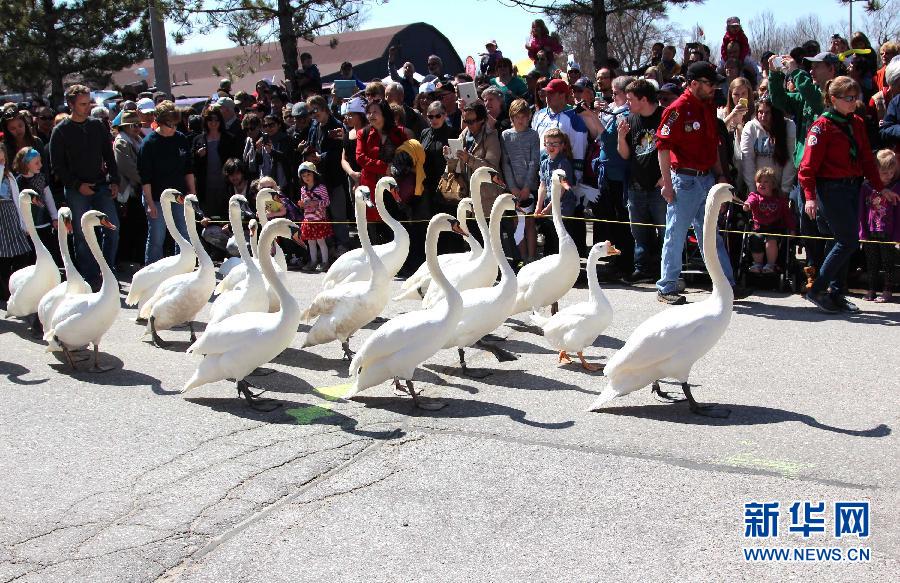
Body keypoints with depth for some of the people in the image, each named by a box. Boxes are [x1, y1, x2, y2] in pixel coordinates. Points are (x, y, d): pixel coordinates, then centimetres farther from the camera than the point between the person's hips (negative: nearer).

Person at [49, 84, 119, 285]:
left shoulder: (97, 126, 8)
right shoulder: (61, 131, -3)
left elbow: (109, 156, 13)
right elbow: (57, 165, -4)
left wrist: (114, 181, 2)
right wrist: (77, 185, -12)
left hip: (101, 187, 3)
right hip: (76, 191, -3)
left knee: (113, 228, -2)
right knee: (82, 235, 1)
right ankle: (90, 279, 9)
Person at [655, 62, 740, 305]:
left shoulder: (709, 107, 12)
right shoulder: (678, 109, -12)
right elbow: (663, 146, -14)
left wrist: (719, 175, 17)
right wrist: (667, 183, -16)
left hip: (707, 179, 7)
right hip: (684, 180, -7)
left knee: (712, 236, 13)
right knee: (676, 235, -1)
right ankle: (666, 288, 8)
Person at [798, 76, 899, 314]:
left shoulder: (857, 123, 12)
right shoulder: (822, 126, -10)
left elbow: (867, 158, 18)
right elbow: (808, 165, -15)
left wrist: (880, 187, 14)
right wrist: (810, 196, -23)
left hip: (853, 188, 7)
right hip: (831, 190, -7)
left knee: (844, 242, 9)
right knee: (849, 241, -10)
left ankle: (837, 294, 17)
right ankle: (817, 290, -1)